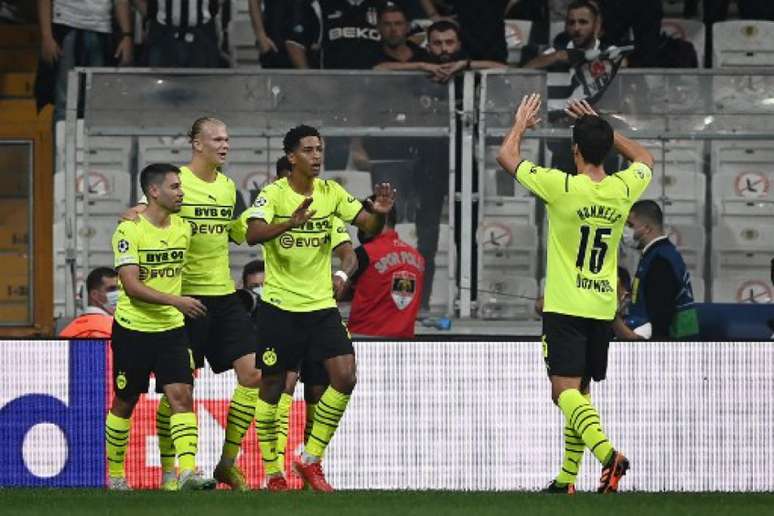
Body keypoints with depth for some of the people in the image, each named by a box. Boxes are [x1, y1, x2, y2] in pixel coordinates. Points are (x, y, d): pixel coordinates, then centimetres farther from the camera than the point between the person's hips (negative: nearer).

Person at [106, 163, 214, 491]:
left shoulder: (183, 228, 6)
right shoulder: (129, 231, -13)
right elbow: (131, 285, -22)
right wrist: (175, 300, -30)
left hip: (171, 329, 4)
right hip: (132, 328, -4)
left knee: (182, 396, -13)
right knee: (125, 402, 8)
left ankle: (187, 470, -23)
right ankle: (115, 474, 24)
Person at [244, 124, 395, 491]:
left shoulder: (331, 193, 3)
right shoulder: (273, 194, -11)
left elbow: (369, 227, 0)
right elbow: (253, 234, -27)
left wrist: (380, 213, -23)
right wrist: (291, 223, -44)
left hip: (322, 306, 4)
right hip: (279, 306, -4)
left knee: (345, 376, -11)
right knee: (272, 387, 2)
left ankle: (311, 460, 3)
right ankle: (273, 473, 15)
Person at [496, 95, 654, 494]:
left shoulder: (561, 187, -15)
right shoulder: (623, 190, -2)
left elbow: (506, 157, 0)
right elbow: (644, 158, 24)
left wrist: (521, 124, 18)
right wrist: (599, 125, 23)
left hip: (565, 307, -5)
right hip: (603, 308, 5)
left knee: (565, 391, -11)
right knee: (579, 391, 16)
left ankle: (607, 453, -35)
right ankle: (567, 478, 20)